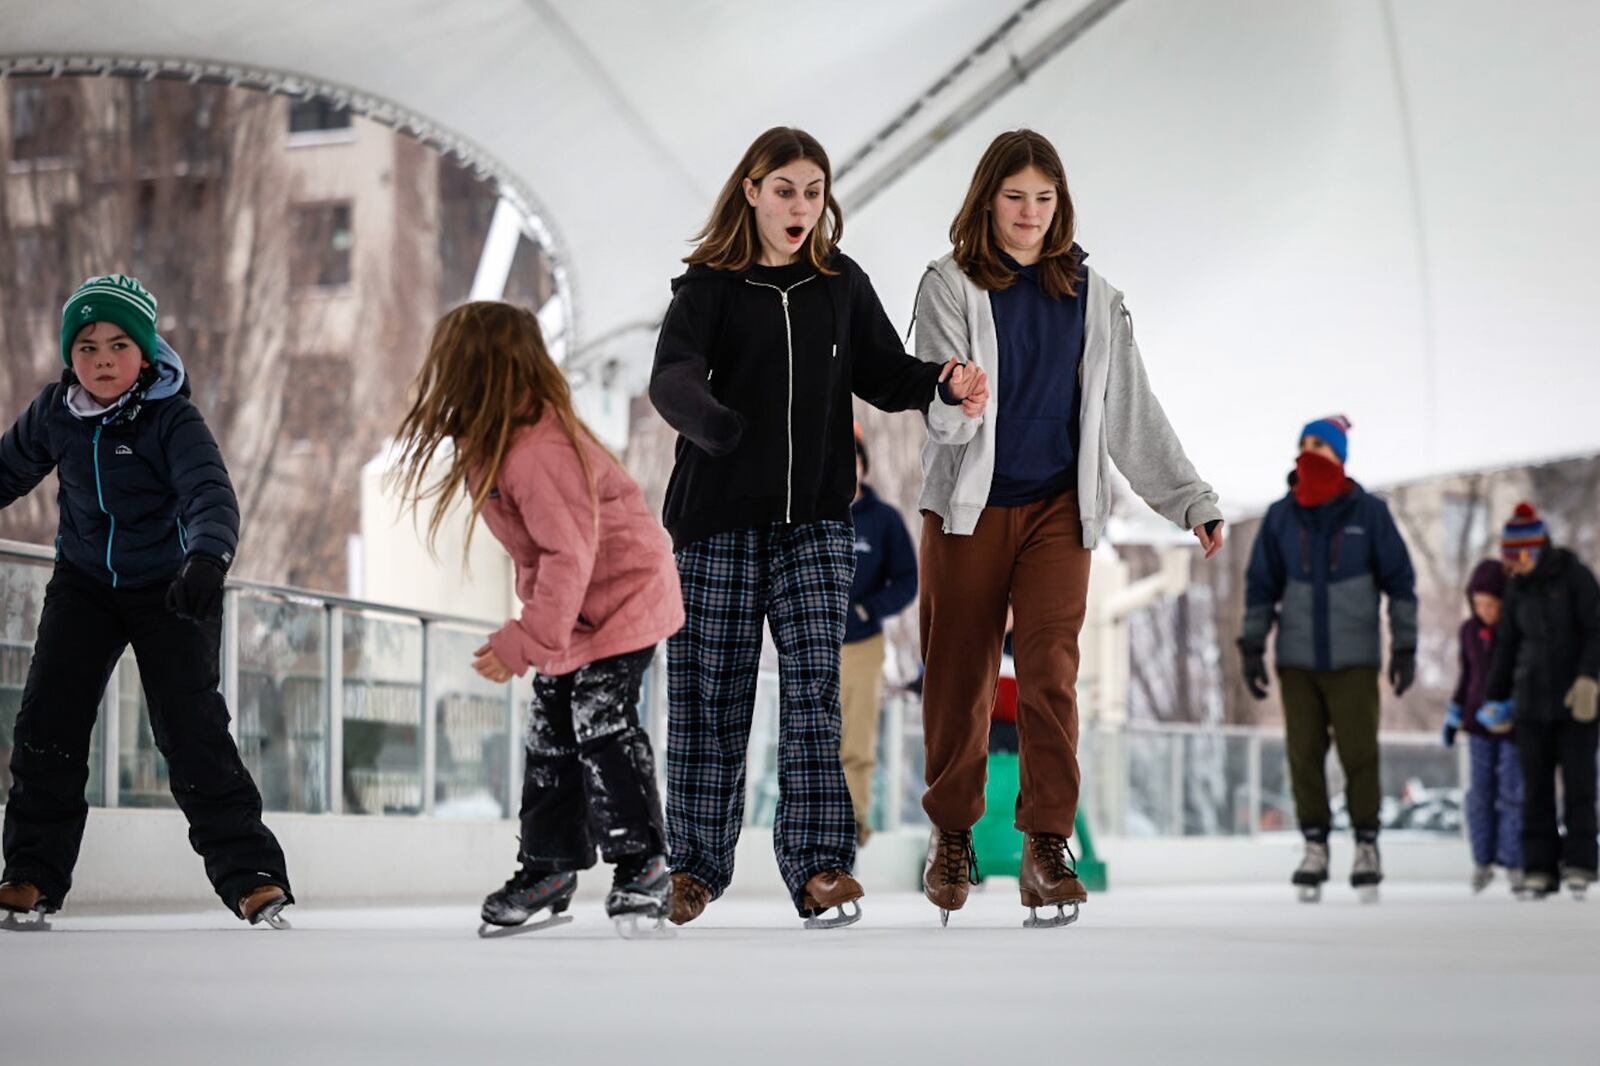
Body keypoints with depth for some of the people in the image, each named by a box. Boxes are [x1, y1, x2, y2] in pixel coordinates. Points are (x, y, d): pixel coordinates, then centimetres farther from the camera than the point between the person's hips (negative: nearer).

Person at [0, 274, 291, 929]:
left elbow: (210, 494, -34)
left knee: (191, 729, -12)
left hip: (171, 588, -4)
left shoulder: (173, 419, -20)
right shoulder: (55, 413, -6)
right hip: (84, 582, 4)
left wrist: (208, 558, -53)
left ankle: (250, 874, -6)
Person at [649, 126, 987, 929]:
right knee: (711, 688, 3)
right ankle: (696, 862, 15)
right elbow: (672, 377, -16)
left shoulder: (843, 284, 10)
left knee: (813, 683, -8)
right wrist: (709, 420, -39)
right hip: (720, 515, -2)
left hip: (814, 518, 2)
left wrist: (946, 385, -9)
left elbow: (882, 374, 12)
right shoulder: (709, 286, -2)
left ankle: (818, 862, -10)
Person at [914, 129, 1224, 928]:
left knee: (1050, 673, -11)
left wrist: (1191, 500, 7)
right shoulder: (951, 286, 0)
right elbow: (944, 412, -10)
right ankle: (952, 835, 22)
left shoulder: (1090, 297, 10)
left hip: (1058, 509, 1)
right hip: (967, 508, -1)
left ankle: (1048, 846, -11)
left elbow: (1131, 411, 12)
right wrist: (955, 402, -35)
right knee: (958, 680, 5)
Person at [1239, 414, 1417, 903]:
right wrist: (1252, 646, 3)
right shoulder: (1281, 517, 5)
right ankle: (1314, 848, 8)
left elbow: (1400, 581, 1)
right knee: (1304, 755, 0)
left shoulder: (1369, 512, -1)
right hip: (1297, 660, 2)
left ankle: (1367, 847, 5)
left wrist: (1405, 646, -4)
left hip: (1353, 659, -2)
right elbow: (1261, 584, 9)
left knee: (1359, 753, -6)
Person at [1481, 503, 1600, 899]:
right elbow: (1507, 644, 16)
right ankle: (1539, 867, 4)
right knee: (1536, 786, 2)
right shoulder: (1518, 587, 9)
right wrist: (1495, 699, 17)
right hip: (1532, 700, 4)